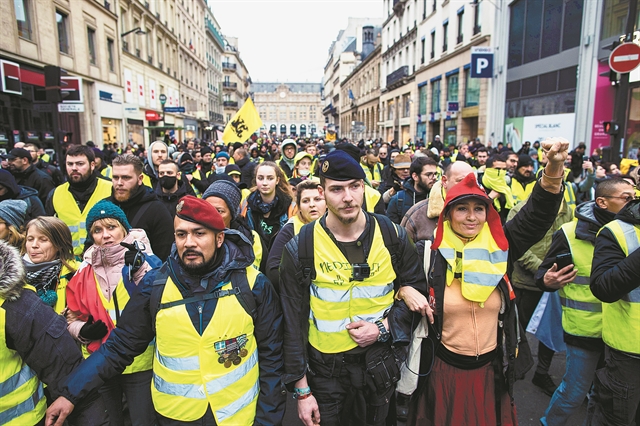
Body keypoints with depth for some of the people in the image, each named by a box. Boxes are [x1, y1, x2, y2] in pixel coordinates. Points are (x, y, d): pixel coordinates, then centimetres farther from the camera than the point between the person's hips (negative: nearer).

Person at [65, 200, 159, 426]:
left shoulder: (143, 261, -7)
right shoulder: (85, 270, 3)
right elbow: (73, 317, 12)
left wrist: (140, 271, -31)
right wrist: (83, 331, -8)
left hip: (139, 363, -3)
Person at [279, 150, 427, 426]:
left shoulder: (392, 235, -7)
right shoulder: (300, 248, -12)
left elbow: (416, 290, 2)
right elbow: (293, 323, -7)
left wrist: (385, 327, -13)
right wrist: (301, 390, -5)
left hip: (378, 364, 2)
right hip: (324, 370, -1)